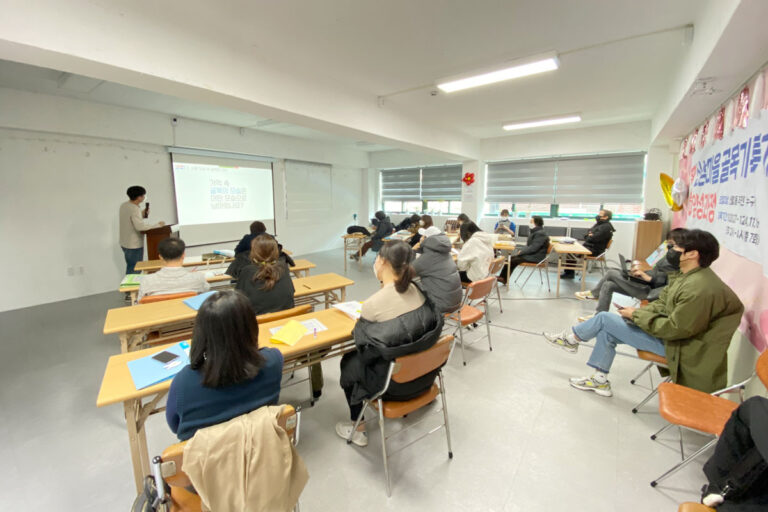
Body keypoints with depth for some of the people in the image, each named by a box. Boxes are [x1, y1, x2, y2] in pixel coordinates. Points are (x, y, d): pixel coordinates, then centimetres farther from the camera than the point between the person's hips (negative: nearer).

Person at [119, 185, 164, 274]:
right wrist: (157, 225, -26)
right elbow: (140, 226, -33)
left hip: (125, 243, 9)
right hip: (134, 245, -9)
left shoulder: (123, 205, 6)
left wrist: (142, 215, 7)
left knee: (130, 268, 20)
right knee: (134, 270, 1)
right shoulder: (134, 209, -22)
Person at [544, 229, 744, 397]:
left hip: (678, 345, -9)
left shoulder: (699, 289, -29)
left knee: (605, 318, -10)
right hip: (671, 331, 9)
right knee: (607, 332, 7)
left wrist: (636, 315, -18)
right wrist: (638, 310, -6)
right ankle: (599, 380, 16)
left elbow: (674, 329, -27)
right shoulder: (687, 276, 2)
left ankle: (571, 338, 16)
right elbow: (662, 304, 10)